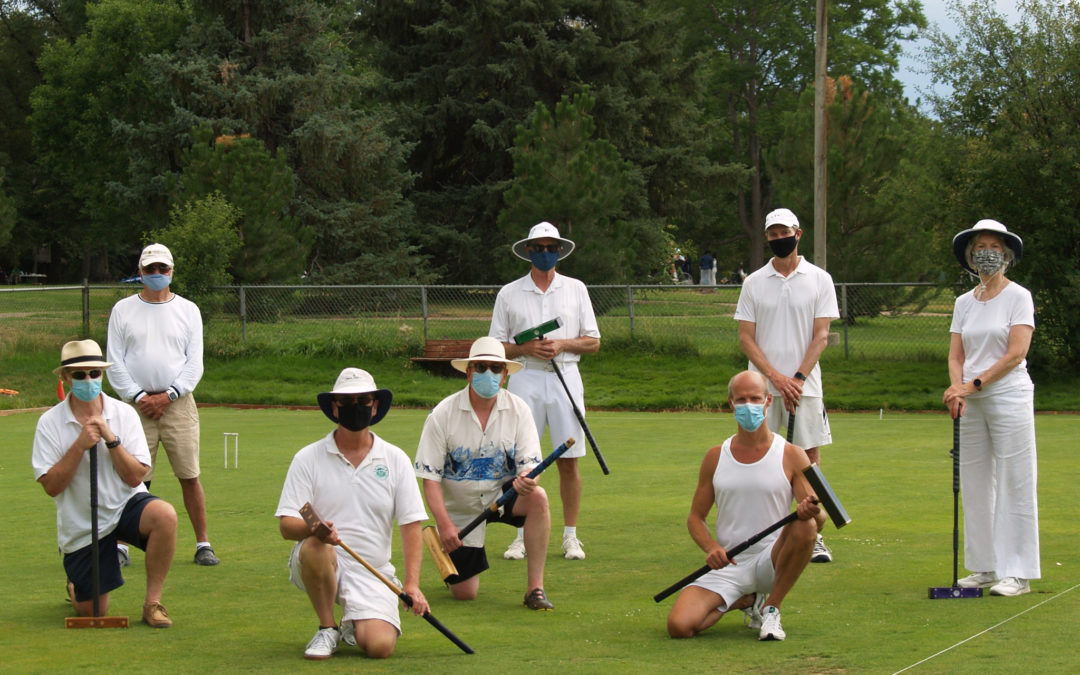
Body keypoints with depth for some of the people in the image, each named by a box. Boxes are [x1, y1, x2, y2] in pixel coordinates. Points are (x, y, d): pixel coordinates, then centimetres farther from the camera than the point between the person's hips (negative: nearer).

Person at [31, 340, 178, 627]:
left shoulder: (124, 414, -5)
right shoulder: (50, 423, -8)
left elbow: (135, 477, -10)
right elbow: (51, 486, -13)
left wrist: (111, 439, -22)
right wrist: (80, 446, -22)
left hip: (126, 505, 1)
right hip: (80, 525, -1)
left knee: (165, 515, -34)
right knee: (93, 612, -2)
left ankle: (152, 603, -18)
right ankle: (75, 589, 37)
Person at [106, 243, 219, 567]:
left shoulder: (188, 310, 10)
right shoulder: (122, 310, 9)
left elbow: (195, 362, 5)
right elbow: (114, 361, 5)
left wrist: (168, 396, -7)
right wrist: (138, 397, -7)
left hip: (179, 403, 0)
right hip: (136, 403, 0)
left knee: (189, 476, -2)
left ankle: (203, 544, 3)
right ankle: (120, 544, 2)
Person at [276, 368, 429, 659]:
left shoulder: (396, 460, 5)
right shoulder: (308, 458, 1)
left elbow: (411, 525, 1)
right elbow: (286, 524, -6)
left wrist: (412, 584, -13)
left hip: (373, 573, 1)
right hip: (321, 566, -1)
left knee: (380, 645, -23)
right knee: (314, 547, -37)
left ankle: (354, 626, 17)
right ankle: (327, 628, -11)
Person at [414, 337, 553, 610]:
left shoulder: (518, 409, -7)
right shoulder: (442, 415, -13)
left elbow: (530, 462, -12)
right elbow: (430, 477, -12)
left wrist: (527, 480, -37)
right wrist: (444, 524, -23)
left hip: (502, 495, 1)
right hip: (460, 508, -1)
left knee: (537, 497, -33)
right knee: (464, 593, -5)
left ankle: (535, 587, -24)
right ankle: (453, 558, 34)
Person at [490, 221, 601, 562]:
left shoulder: (576, 289, 10)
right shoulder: (509, 294, 8)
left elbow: (593, 342, 8)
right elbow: (496, 346, 7)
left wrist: (562, 345, -9)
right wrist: (526, 348, -11)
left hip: (565, 379, 1)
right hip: (525, 379, 0)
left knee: (569, 460, 0)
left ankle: (570, 536, 7)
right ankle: (522, 536, 4)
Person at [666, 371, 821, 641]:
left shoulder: (791, 456, 0)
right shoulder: (715, 457, 8)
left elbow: (819, 516, -5)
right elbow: (695, 517, 12)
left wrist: (810, 512, -31)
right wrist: (711, 548, -10)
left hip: (770, 561, -2)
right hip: (726, 566, 2)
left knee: (804, 527, -35)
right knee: (679, 626, -23)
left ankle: (771, 608, -11)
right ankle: (746, 601, 11)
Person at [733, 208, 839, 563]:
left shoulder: (819, 279, 4)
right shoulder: (754, 283, 7)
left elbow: (820, 336, 0)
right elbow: (746, 338, 3)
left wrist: (798, 378, -11)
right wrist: (776, 377, -9)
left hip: (805, 384, -1)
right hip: (761, 385, 1)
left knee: (810, 458, -2)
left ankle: (813, 537, 3)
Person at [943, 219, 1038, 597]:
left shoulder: (1018, 297, -3)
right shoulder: (964, 302, 13)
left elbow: (1016, 354, -11)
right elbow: (956, 356, 9)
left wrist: (975, 384, -16)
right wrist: (957, 388, -11)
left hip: (1009, 396, -6)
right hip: (971, 402, 6)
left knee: (1014, 484, -5)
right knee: (975, 484, 6)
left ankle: (1017, 573, -3)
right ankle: (985, 567, 13)